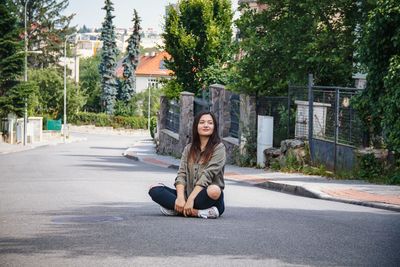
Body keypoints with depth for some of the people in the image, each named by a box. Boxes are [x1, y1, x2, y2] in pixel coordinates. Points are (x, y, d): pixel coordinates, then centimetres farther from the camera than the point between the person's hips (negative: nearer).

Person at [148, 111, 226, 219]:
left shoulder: (218, 148, -2)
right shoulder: (189, 149, 13)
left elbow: (207, 175, -13)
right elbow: (181, 174, 2)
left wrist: (191, 199, -23)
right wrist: (180, 197, -18)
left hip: (207, 197, -6)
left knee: (214, 190, -40)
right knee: (154, 189, -15)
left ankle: (176, 209, -26)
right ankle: (198, 212, -28)